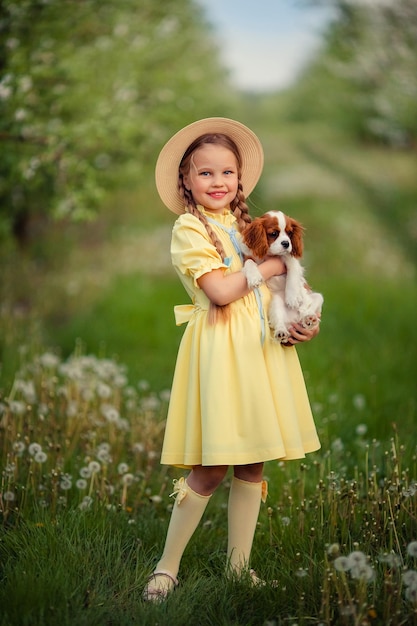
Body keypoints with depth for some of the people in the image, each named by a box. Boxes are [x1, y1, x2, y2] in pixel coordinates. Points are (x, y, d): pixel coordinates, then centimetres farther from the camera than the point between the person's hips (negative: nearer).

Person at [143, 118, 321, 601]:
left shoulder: (244, 225, 16)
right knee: (210, 468, -7)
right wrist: (269, 267, -6)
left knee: (253, 465, 8)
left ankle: (239, 565, 18)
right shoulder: (189, 229, -5)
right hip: (220, 350, -7)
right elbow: (220, 291, -17)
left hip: (263, 346, 7)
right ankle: (167, 568, 6)